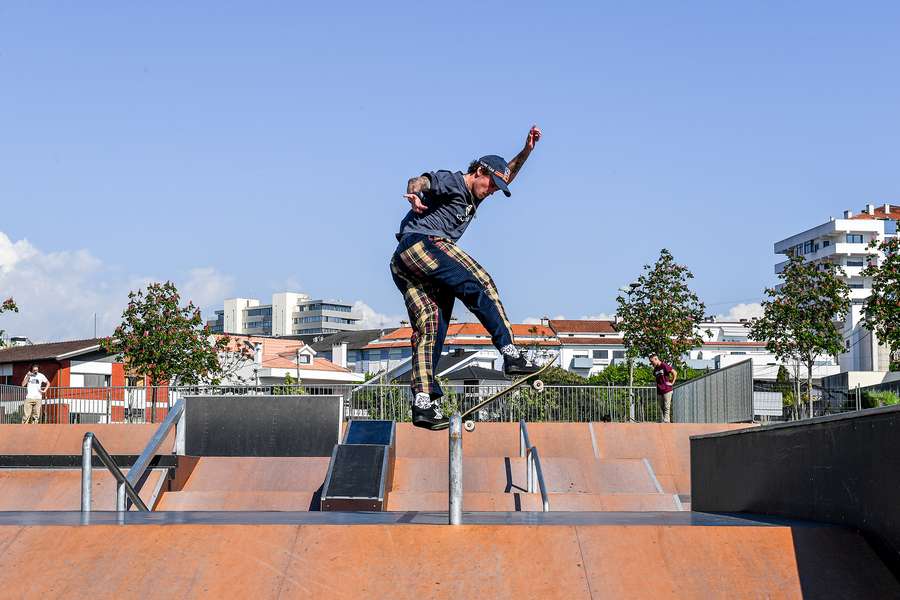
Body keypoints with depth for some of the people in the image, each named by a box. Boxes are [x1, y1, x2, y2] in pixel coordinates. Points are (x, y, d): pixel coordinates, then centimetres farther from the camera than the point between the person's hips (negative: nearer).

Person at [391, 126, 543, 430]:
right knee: (479, 285, -14)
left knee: (430, 328, 0)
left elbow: (508, 174, 41)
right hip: (421, 242, -10)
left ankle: (423, 403, -8)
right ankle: (510, 354, -20)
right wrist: (414, 192, -39)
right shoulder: (451, 182, 5)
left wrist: (527, 150, 30)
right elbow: (421, 180, -16)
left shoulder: (473, 197, 33)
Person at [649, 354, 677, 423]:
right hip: (659, 391, 7)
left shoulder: (664, 366, -7)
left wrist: (672, 382, -7)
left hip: (667, 390, -7)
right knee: (661, 408, 6)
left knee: (666, 408, -7)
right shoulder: (655, 369, 15)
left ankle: (666, 421, -10)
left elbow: (675, 373, -8)